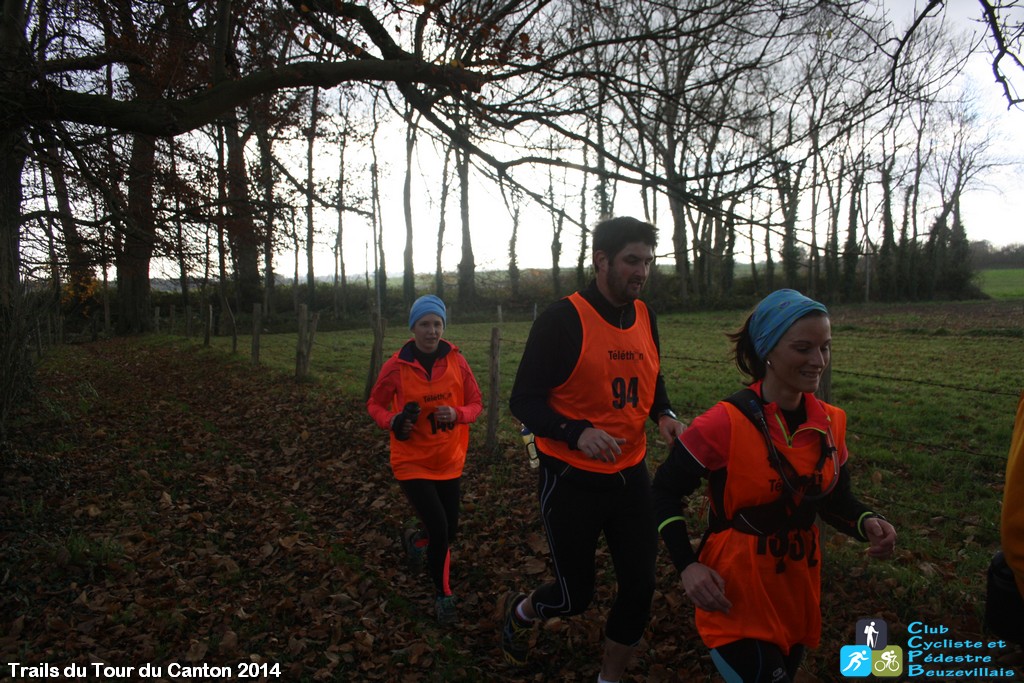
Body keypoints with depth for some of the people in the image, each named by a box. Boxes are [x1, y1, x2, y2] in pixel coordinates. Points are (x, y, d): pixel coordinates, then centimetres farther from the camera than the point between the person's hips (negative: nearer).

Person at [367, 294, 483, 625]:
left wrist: (457, 414, -21)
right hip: (412, 462, -3)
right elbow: (375, 404, 2)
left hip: (449, 462, 3)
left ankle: (414, 538, 51)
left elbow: (476, 404, 1)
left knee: (448, 532, 14)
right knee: (439, 530, -11)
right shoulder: (396, 365, -11)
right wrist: (393, 421, -19)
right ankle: (443, 595, 17)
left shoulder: (456, 361, -6)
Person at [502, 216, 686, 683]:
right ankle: (519, 612, 43)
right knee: (575, 595, 8)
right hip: (571, 479, -6)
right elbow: (523, 400, -15)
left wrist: (664, 415, -4)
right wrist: (576, 433, -30)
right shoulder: (562, 320, -16)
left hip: (630, 474, 6)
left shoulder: (645, 317, 4)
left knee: (639, 587, 9)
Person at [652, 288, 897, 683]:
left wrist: (866, 523, -11)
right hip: (735, 591, -6)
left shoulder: (831, 423, -4)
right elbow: (665, 491, -12)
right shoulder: (725, 423, -21)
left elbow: (835, 498, 9)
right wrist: (687, 565, -21)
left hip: (799, 587, 6)